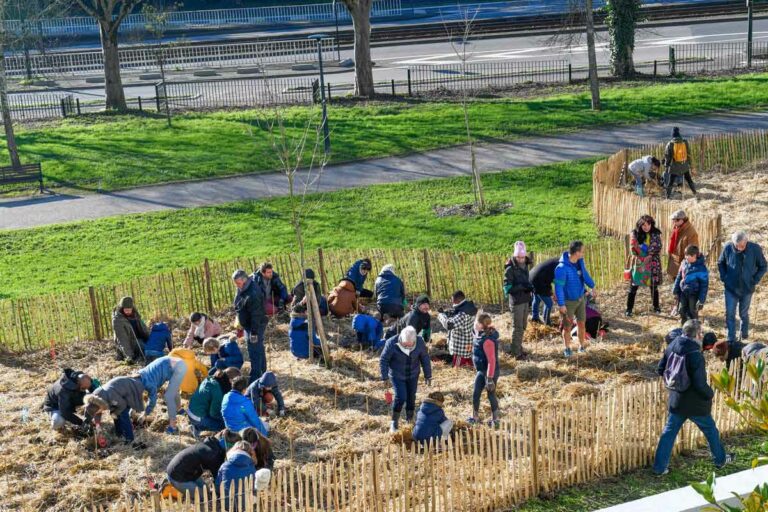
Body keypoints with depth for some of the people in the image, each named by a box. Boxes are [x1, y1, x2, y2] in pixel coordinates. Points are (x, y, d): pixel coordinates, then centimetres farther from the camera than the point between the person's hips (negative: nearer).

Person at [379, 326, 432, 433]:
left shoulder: (420, 341, -19)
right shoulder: (392, 343, -27)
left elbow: (425, 358, -3)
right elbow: (383, 360, -14)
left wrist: (428, 376, 3)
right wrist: (384, 378, -14)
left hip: (413, 375, 3)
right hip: (397, 375, -3)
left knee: (411, 397, 9)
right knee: (400, 397, -14)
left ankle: (410, 420, 31)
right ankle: (394, 422, 7)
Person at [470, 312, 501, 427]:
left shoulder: (487, 340, -29)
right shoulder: (480, 335, 0)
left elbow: (492, 361, -27)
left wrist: (490, 379, -25)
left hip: (490, 372, -9)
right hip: (481, 371, 9)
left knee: (491, 395, 6)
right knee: (475, 394, 14)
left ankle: (495, 419, 22)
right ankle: (475, 417, 29)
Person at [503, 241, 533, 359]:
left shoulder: (525, 266, 7)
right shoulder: (510, 269, -16)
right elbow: (507, 288, -19)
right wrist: (523, 287, -28)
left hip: (525, 301, 7)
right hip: (516, 302, -7)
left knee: (523, 326, 13)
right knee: (518, 327, -2)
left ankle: (516, 347, 25)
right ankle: (516, 352, 6)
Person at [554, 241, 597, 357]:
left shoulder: (580, 261, -8)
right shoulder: (562, 268, -29)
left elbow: (584, 273, 12)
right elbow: (558, 287, -24)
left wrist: (592, 286, 16)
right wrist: (561, 304, -22)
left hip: (580, 298, 6)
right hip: (568, 301, -6)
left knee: (582, 323, 14)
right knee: (567, 326, 9)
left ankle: (582, 345, 33)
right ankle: (567, 348, 30)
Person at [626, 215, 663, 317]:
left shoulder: (656, 233, 1)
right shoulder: (635, 233, -4)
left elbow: (658, 247, -2)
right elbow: (633, 247, -6)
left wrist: (650, 256, -11)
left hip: (653, 263, 1)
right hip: (639, 263, -1)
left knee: (654, 285, 9)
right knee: (634, 285, -4)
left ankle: (656, 307, 25)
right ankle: (629, 309, 0)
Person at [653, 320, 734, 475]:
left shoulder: (672, 348, -5)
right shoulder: (695, 354, -27)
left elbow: (660, 370, 5)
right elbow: (700, 384, -27)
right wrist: (710, 394, -7)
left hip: (676, 401, 5)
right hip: (695, 404, -5)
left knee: (669, 432, 12)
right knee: (711, 430, 19)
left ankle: (659, 466, 13)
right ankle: (721, 459, 39)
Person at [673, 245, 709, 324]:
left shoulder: (701, 268, -20)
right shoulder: (685, 263, -2)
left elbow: (704, 285, -15)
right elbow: (679, 277, 11)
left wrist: (701, 300, -15)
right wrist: (675, 291, 11)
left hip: (694, 295, -6)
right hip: (683, 292, 6)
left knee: (692, 314, 6)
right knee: (682, 311, 15)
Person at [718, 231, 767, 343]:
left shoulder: (755, 249, -16)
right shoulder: (728, 248, -14)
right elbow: (720, 263, 5)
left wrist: (755, 280, -7)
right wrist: (724, 278, -3)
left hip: (747, 289, 0)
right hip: (731, 288, 0)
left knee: (744, 313, 16)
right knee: (730, 314, -1)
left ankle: (744, 335, 38)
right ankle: (731, 340, 8)